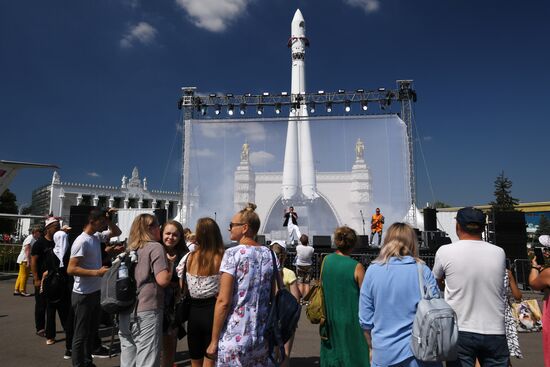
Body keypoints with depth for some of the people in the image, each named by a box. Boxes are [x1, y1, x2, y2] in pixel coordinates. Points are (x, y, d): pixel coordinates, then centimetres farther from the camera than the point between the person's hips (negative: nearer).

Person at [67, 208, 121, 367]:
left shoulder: (97, 237, 5)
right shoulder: (82, 241, -20)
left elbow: (117, 233, 20)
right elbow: (71, 269, -24)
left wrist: (109, 220, 2)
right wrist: (97, 272, -29)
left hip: (96, 292, 9)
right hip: (83, 295, -9)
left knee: (92, 331, 21)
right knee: (81, 334, 4)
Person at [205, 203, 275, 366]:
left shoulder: (233, 253, -12)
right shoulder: (270, 254, 4)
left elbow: (223, 301, -15)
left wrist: (214, 341, -9)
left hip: (235, 338, -5)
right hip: (263, 337, 5)